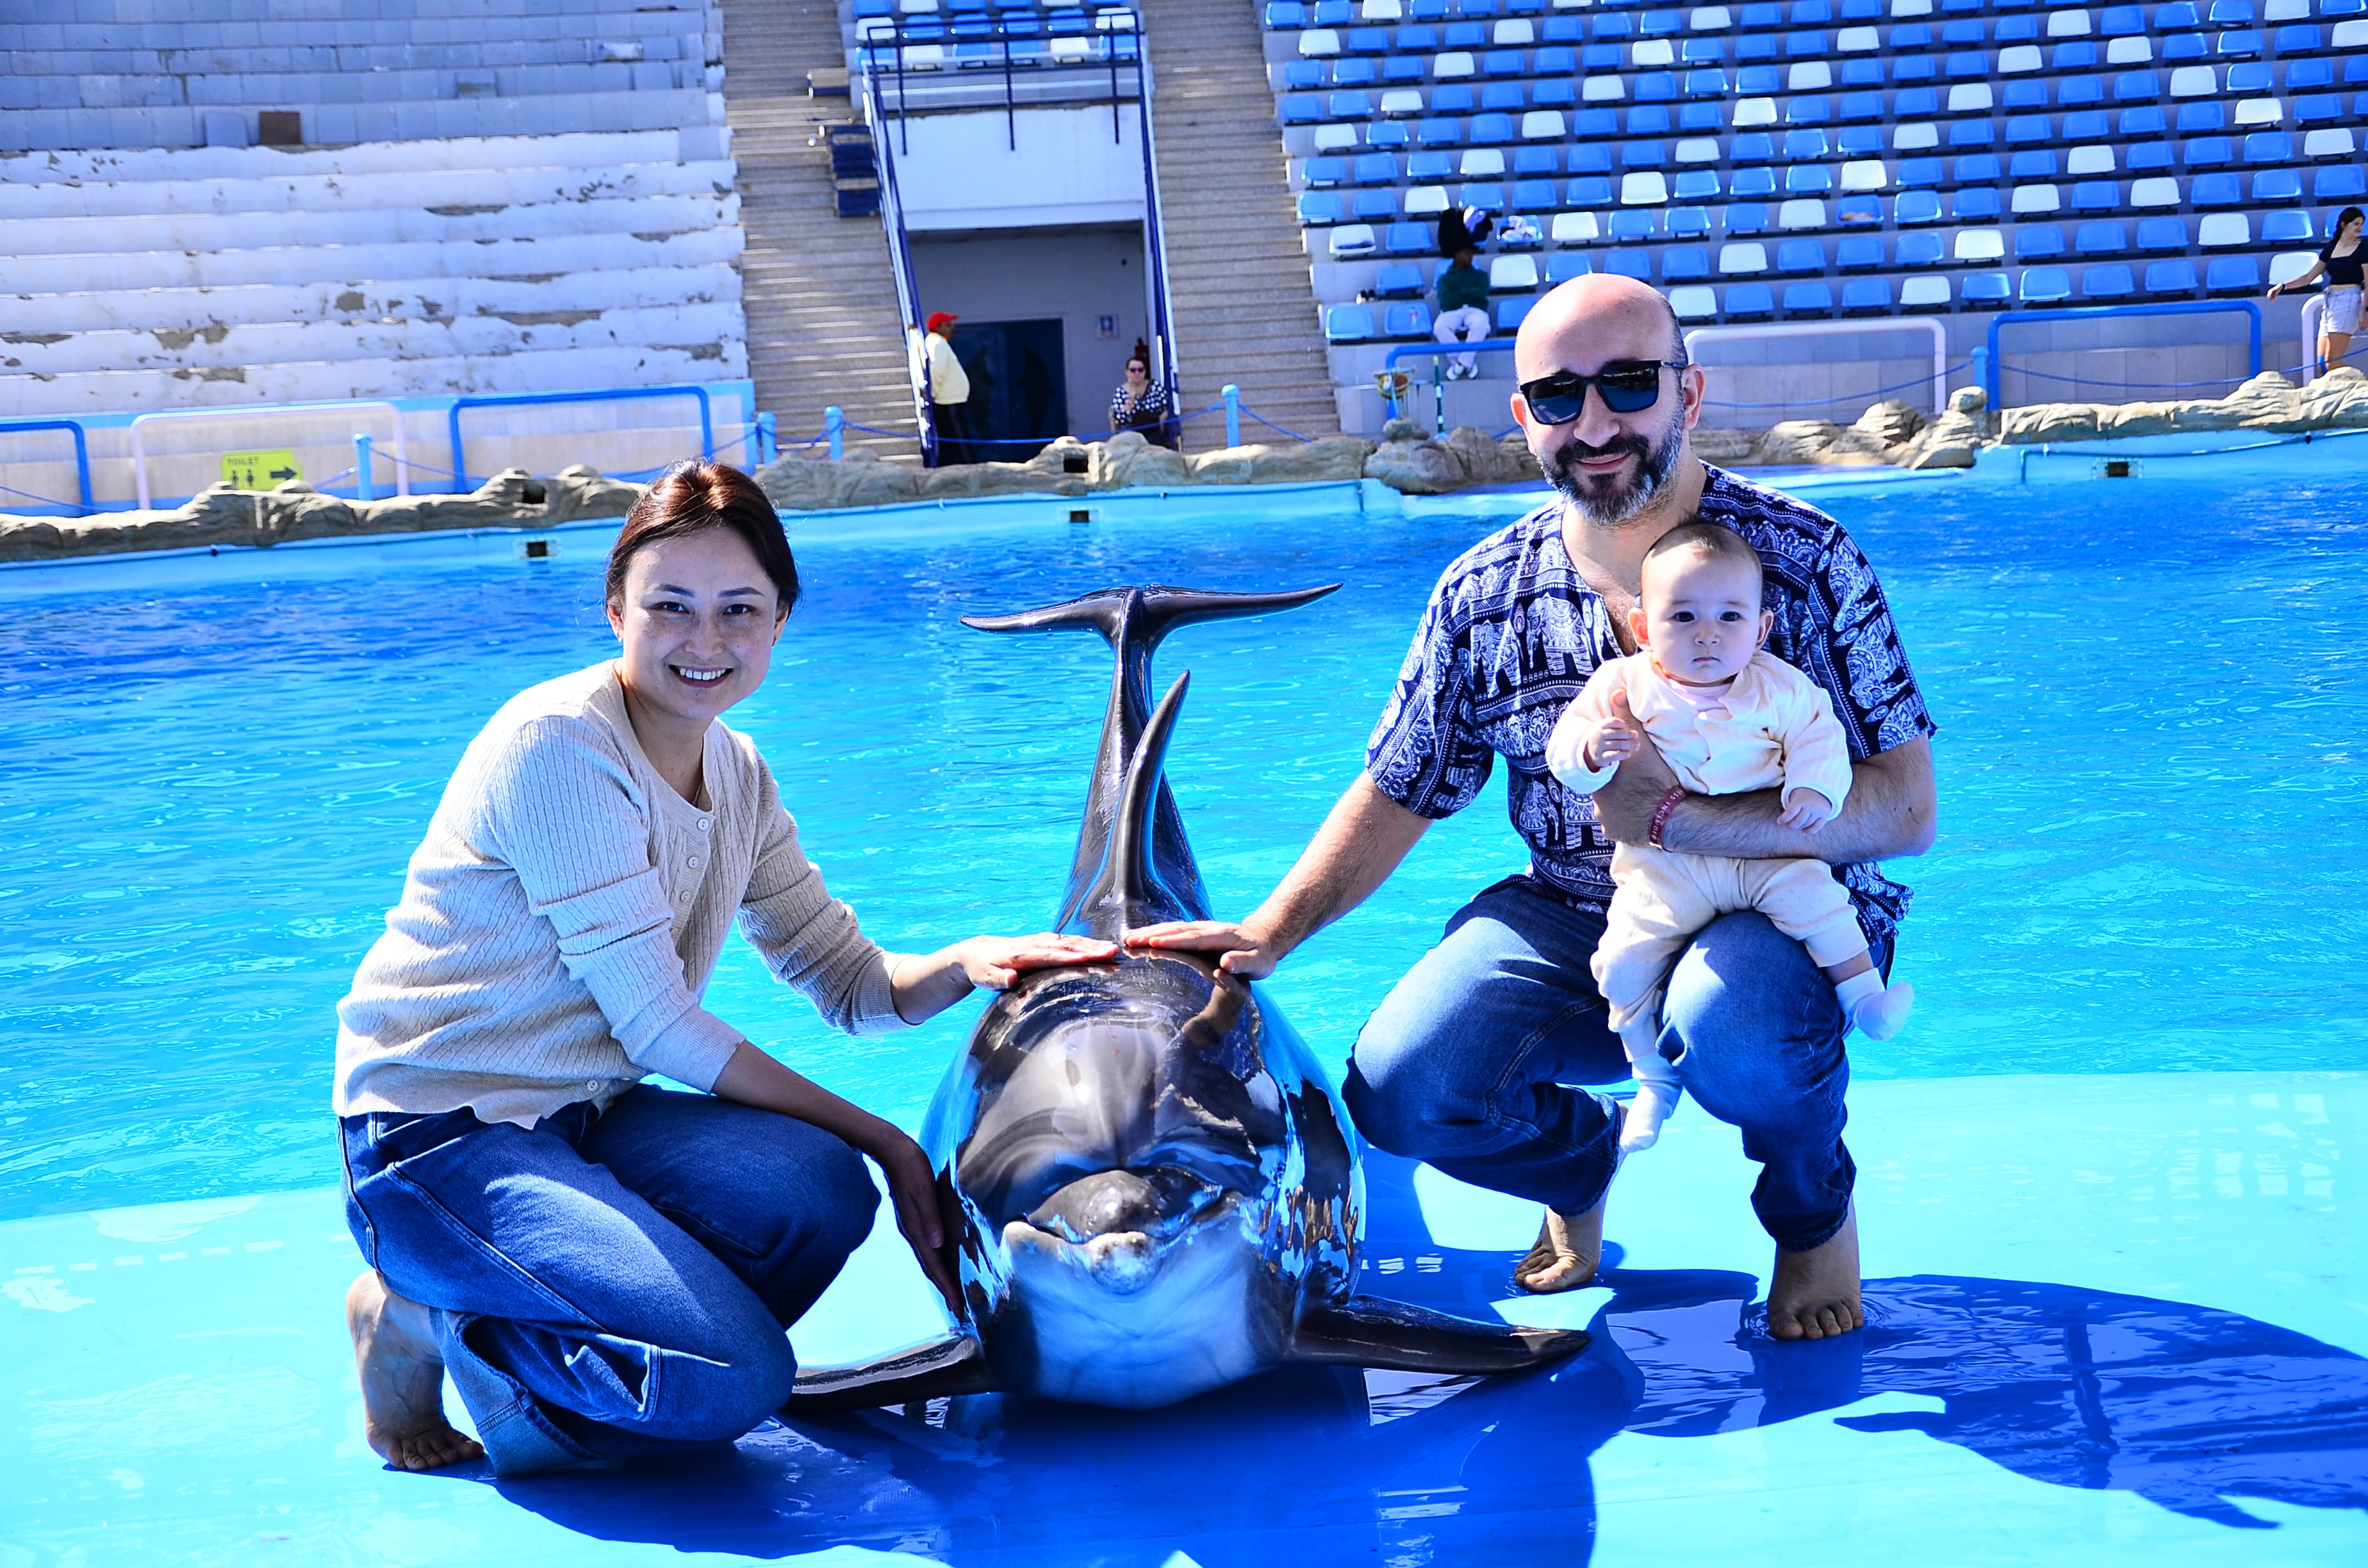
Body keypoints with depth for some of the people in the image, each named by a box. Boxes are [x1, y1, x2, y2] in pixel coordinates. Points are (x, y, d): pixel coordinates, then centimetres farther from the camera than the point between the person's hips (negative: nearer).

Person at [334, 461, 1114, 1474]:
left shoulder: (736, 774, 9)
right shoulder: (558, 744, -18)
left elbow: (852, 985, 12)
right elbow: (655, 1023, -18)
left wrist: (966, 962, -12)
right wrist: (884, 1143, -16)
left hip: (579, 1116, 8)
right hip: (439, 1136, -8)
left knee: (816, 1188, -23)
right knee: (738, 1379, -24)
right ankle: (423, 1321, -1)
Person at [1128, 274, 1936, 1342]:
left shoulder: (1803, 558, -10)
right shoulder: (1481, 596, 1)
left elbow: (1903, 810, -16)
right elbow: (1395, 798, 13)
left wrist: (1674, 819, -26)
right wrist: (1268, 933, -1)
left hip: (1782, 906, -3)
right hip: (1570, 923, 4)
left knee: (1731, 1028, -38)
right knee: (1401, 1089, -20)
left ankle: (1814, 1208, 0)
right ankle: (1577, 1164, 17)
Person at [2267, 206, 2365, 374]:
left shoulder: (2361, 250, 0)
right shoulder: (2331, 248, 16)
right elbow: (2309, 278, 19)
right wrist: (2283, 286, 9)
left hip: (2348, 301, -6)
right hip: (2330, 301, 6)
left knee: (2333, 362, -14)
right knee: (2322, 365, -2)